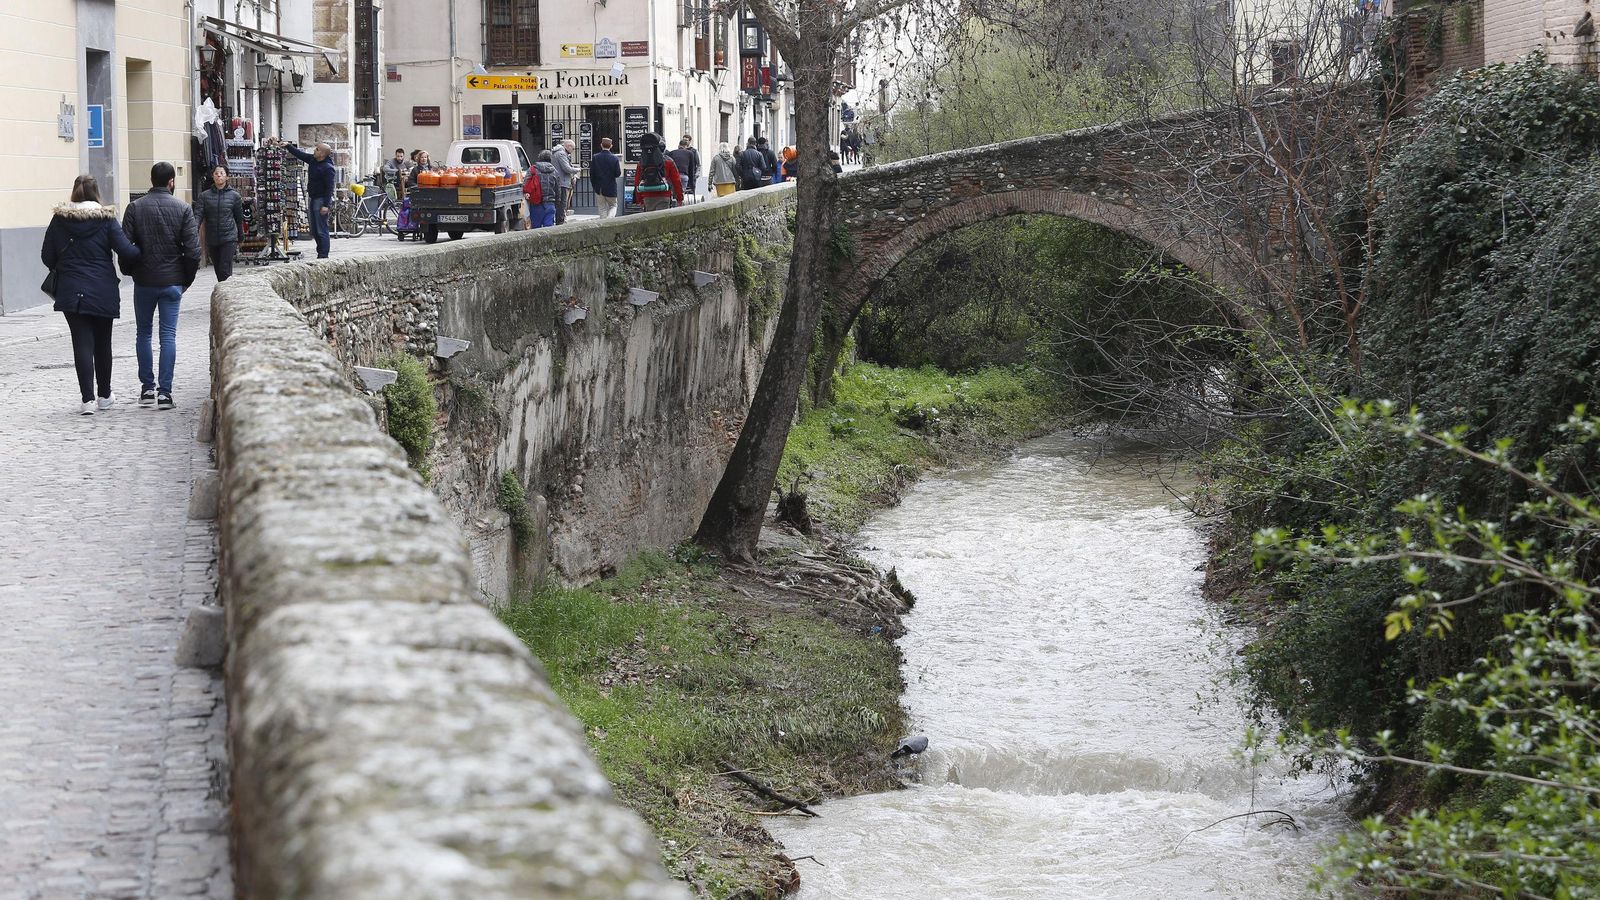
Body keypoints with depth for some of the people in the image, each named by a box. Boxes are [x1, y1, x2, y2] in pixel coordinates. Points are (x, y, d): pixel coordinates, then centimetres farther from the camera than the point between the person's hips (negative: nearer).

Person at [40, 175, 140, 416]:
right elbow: (126, 251, -14)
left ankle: (87, 398, -10)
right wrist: (140, 252, 6)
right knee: (102, 343, 14)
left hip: (70, 291, 0)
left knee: (82, 343, 0)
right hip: (103, 292, 0)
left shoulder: (60, 219, 0)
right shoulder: (106, 219, -6)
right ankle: (104, 395, 25)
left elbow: (47, 256, 1)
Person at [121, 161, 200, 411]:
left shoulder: (135, 208, -3)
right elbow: (193, 249, -8)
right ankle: (164, 391, -4)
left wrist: (132, 271, 10)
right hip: (172, 282, -1)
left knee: (143, 333, 14)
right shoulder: (183, 209, -5)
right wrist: (187, 278, 5)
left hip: (144, 281, 1)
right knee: (168, 336, 2)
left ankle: (147, 387, 13)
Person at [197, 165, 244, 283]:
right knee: (218, 272, 10)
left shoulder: (234, 196, 2)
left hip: (229, 239, -3)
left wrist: (240, 239, 13)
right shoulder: (205, 195, 5)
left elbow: (239, 219, 10)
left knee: (225, 271, -13)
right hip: (212, 240, 3)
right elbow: (199, 215, -4)